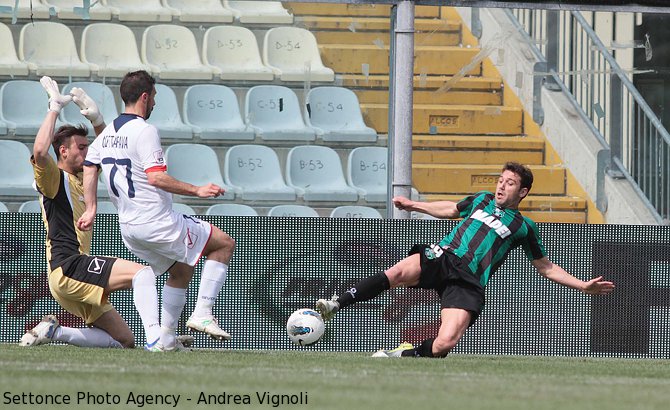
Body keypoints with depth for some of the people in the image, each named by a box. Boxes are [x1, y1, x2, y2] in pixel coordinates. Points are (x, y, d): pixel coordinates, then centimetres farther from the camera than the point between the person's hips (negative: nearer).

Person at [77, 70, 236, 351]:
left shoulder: (107, 133, 11)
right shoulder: (144, 131, -15)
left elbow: (89, 167, 14)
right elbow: (155, 178, -23)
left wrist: (91, 209, 15)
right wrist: (197, 190, -19)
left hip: (128, 228, 9)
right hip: (157, 223, -9)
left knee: (181, 271, 26)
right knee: (225, 244, 3)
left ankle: (166, 336, 17)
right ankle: (202, 313, -5)